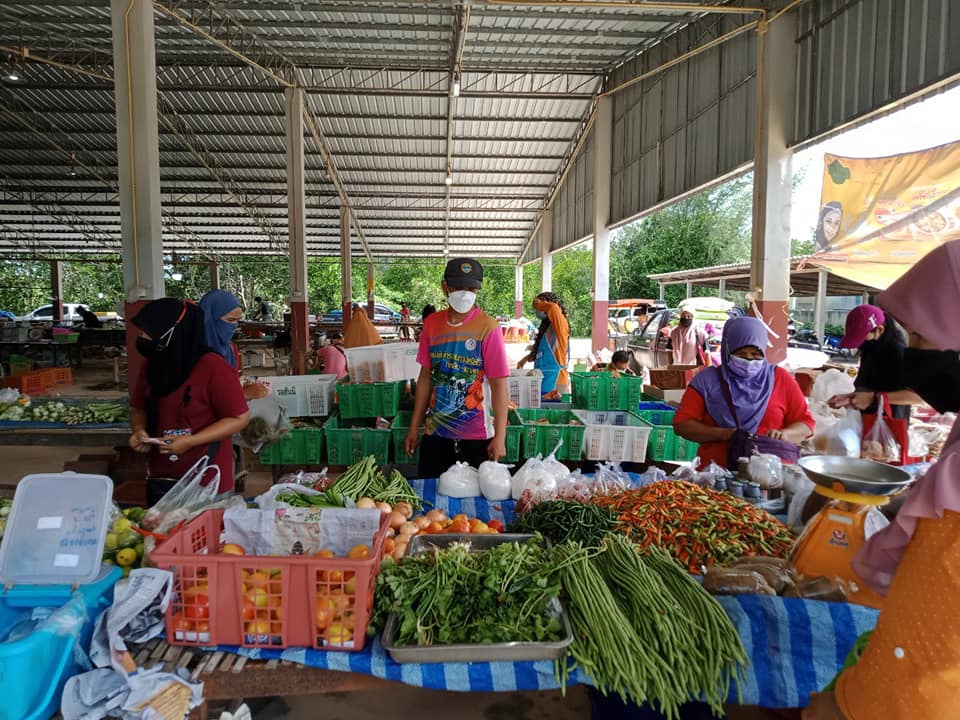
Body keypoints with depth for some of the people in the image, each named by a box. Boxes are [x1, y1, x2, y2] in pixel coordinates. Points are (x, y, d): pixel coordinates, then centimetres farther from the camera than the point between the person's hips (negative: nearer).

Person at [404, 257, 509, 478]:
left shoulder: (488, 327, -10)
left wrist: (499, 437, -15)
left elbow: (499, 385, -11)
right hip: (435, 433, 4)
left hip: (476, 436, -4)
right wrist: (414, 427, 10)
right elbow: (425, 377, 10)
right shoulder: (432, 323, 3)